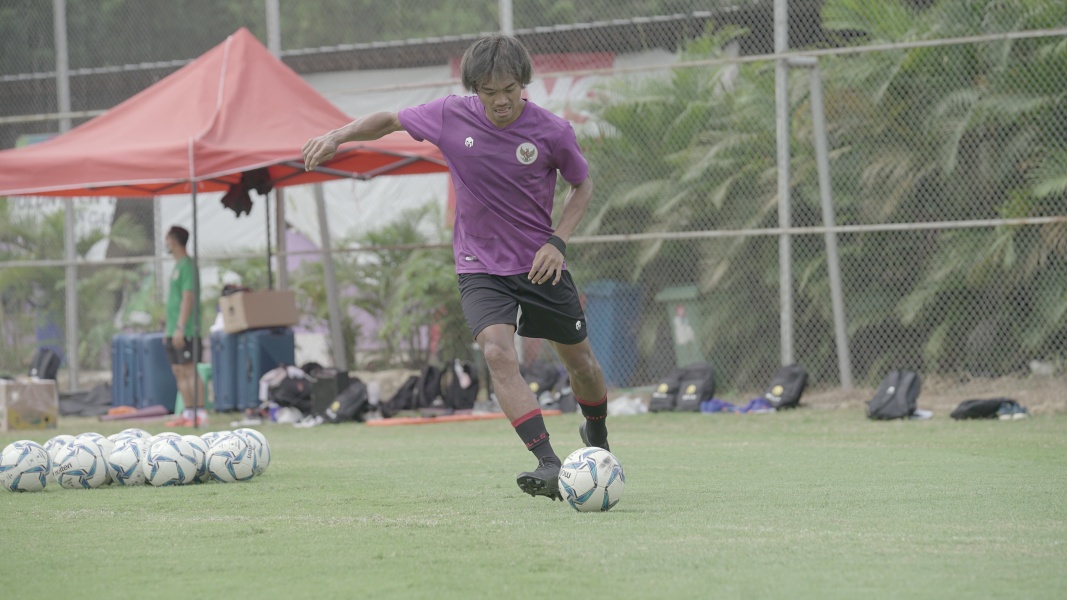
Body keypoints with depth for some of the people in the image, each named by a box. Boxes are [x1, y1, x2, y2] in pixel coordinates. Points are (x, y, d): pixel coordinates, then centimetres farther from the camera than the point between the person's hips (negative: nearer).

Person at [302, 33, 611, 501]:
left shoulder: (552, 131, -13)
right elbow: (392, 120, 8)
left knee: (580, 360, 12)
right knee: (498, 353, -25)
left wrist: (558, 241, -9)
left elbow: (582, 185, 3)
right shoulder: (450, 116, -11)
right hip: (480, 267, -1)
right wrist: (338, 136, -3)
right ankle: (549, 466, -31)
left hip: (539, 265, 1)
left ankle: (597, 438, 44)